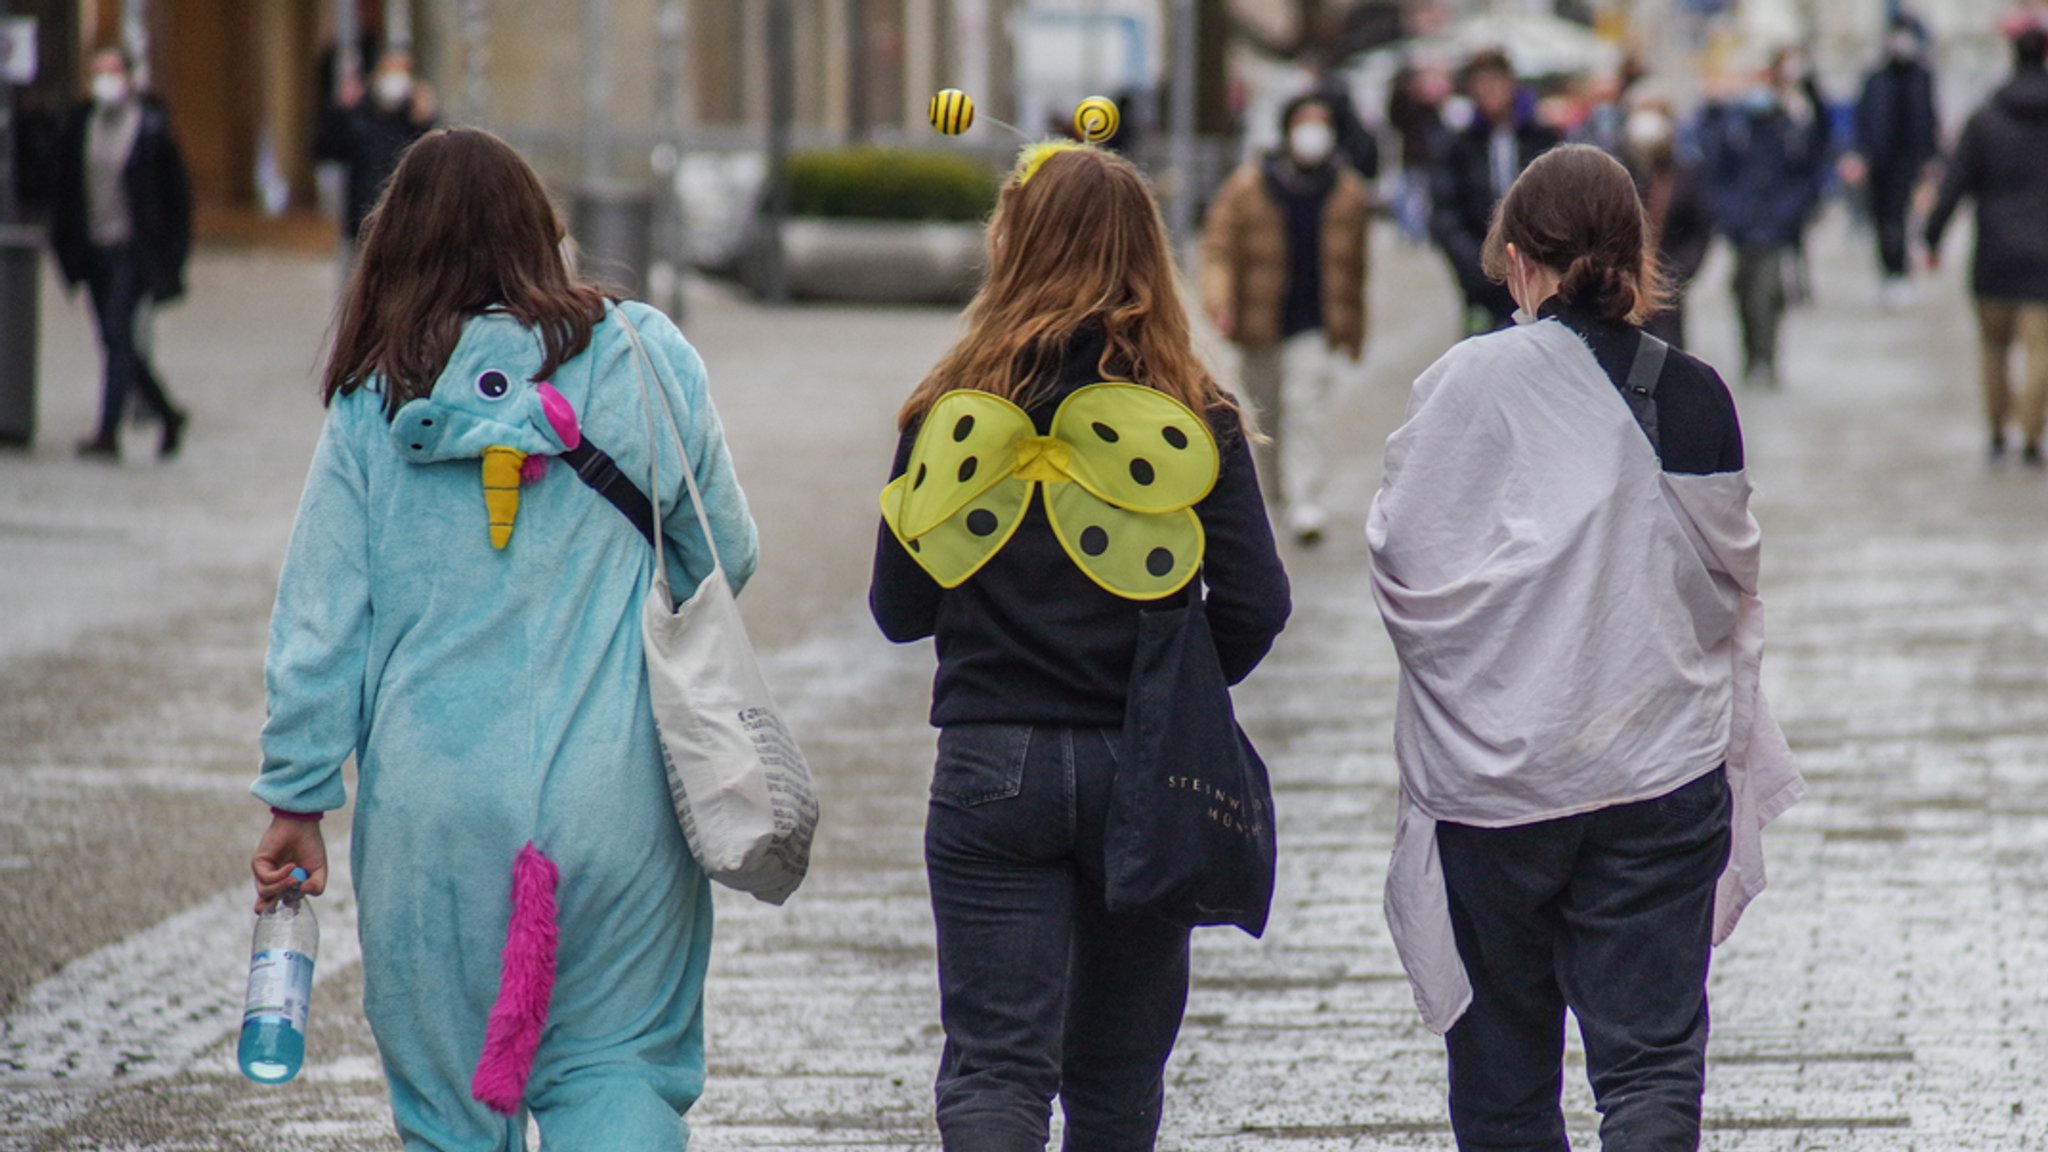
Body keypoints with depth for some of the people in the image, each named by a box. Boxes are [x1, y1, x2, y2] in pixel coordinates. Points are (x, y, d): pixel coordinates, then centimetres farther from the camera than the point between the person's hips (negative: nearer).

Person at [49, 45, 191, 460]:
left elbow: (177, 191, -3)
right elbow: (64, 189, 12)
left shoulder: (152, 127, -7)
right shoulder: (79, 125, 6)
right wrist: (64, 244, 5)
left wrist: (171, 250, -6)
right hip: (95, 250, 6)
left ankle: (109, 432, -14)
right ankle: (167, 414, 28)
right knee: (116, 343, 10)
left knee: (118, 335, -14)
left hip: (134, 250, -6)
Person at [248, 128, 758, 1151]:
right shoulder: (643, 358, -1)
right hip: (612, 791, 0)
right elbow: (725, 558, 7)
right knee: (618, 1066, 9)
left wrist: (297, 799, 7)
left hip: (434, 803, 0)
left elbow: (319, 621, 0)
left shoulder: (372, 405, 0)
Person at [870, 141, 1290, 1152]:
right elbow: (1255, 604, -7)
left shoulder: (953, 412, -3)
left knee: (993, 1067, -1)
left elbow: (898, 608, 4)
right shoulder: (1194, 416, -4)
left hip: (989, 767, -1)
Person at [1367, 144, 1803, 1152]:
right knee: (1654, 1055, 1)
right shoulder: (1694, 396, -3)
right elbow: (1730, 581, 5)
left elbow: (1402, 560, -8)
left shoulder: (1468, 381, -10)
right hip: (1663, 764, 1)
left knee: (1503, 1068, 12)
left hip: (1491, 764, -1)